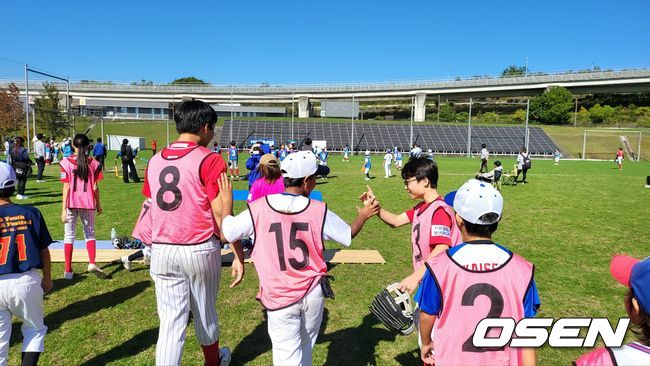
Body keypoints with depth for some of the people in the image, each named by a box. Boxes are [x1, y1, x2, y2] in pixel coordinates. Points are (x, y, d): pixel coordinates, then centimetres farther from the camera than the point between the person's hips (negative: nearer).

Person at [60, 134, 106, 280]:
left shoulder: (66, 162, -5)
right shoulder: (93, 163, -3)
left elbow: (66, 187, -8)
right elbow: (95, 187, -2)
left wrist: (64, 209, -5)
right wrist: (98, 204, 11)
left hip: (71, 204, 0)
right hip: (88, 203, 0)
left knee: (69, 236, 11)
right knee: (90, 234, 13)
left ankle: (68, 270, 15)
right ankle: (92, 263, -7)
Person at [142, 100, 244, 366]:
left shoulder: (155, 160, 7)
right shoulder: (210, 160, -11)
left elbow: (153, 208, 12)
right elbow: (221, 214, -14)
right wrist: (238, 255, -9)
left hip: (162, 251, 4)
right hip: (200, 249, -3)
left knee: (171, 320, 9)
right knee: (205, 311, 18)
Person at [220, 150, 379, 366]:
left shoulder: (259, 208, -13)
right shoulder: (319, 211, -9)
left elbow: (227, 232, -3)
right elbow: (348, 236, 5)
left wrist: (227, 200, 13)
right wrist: (363, 216, 25)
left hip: (280, 298, -1)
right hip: (313, 293, 2)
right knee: (306, 346, 23)